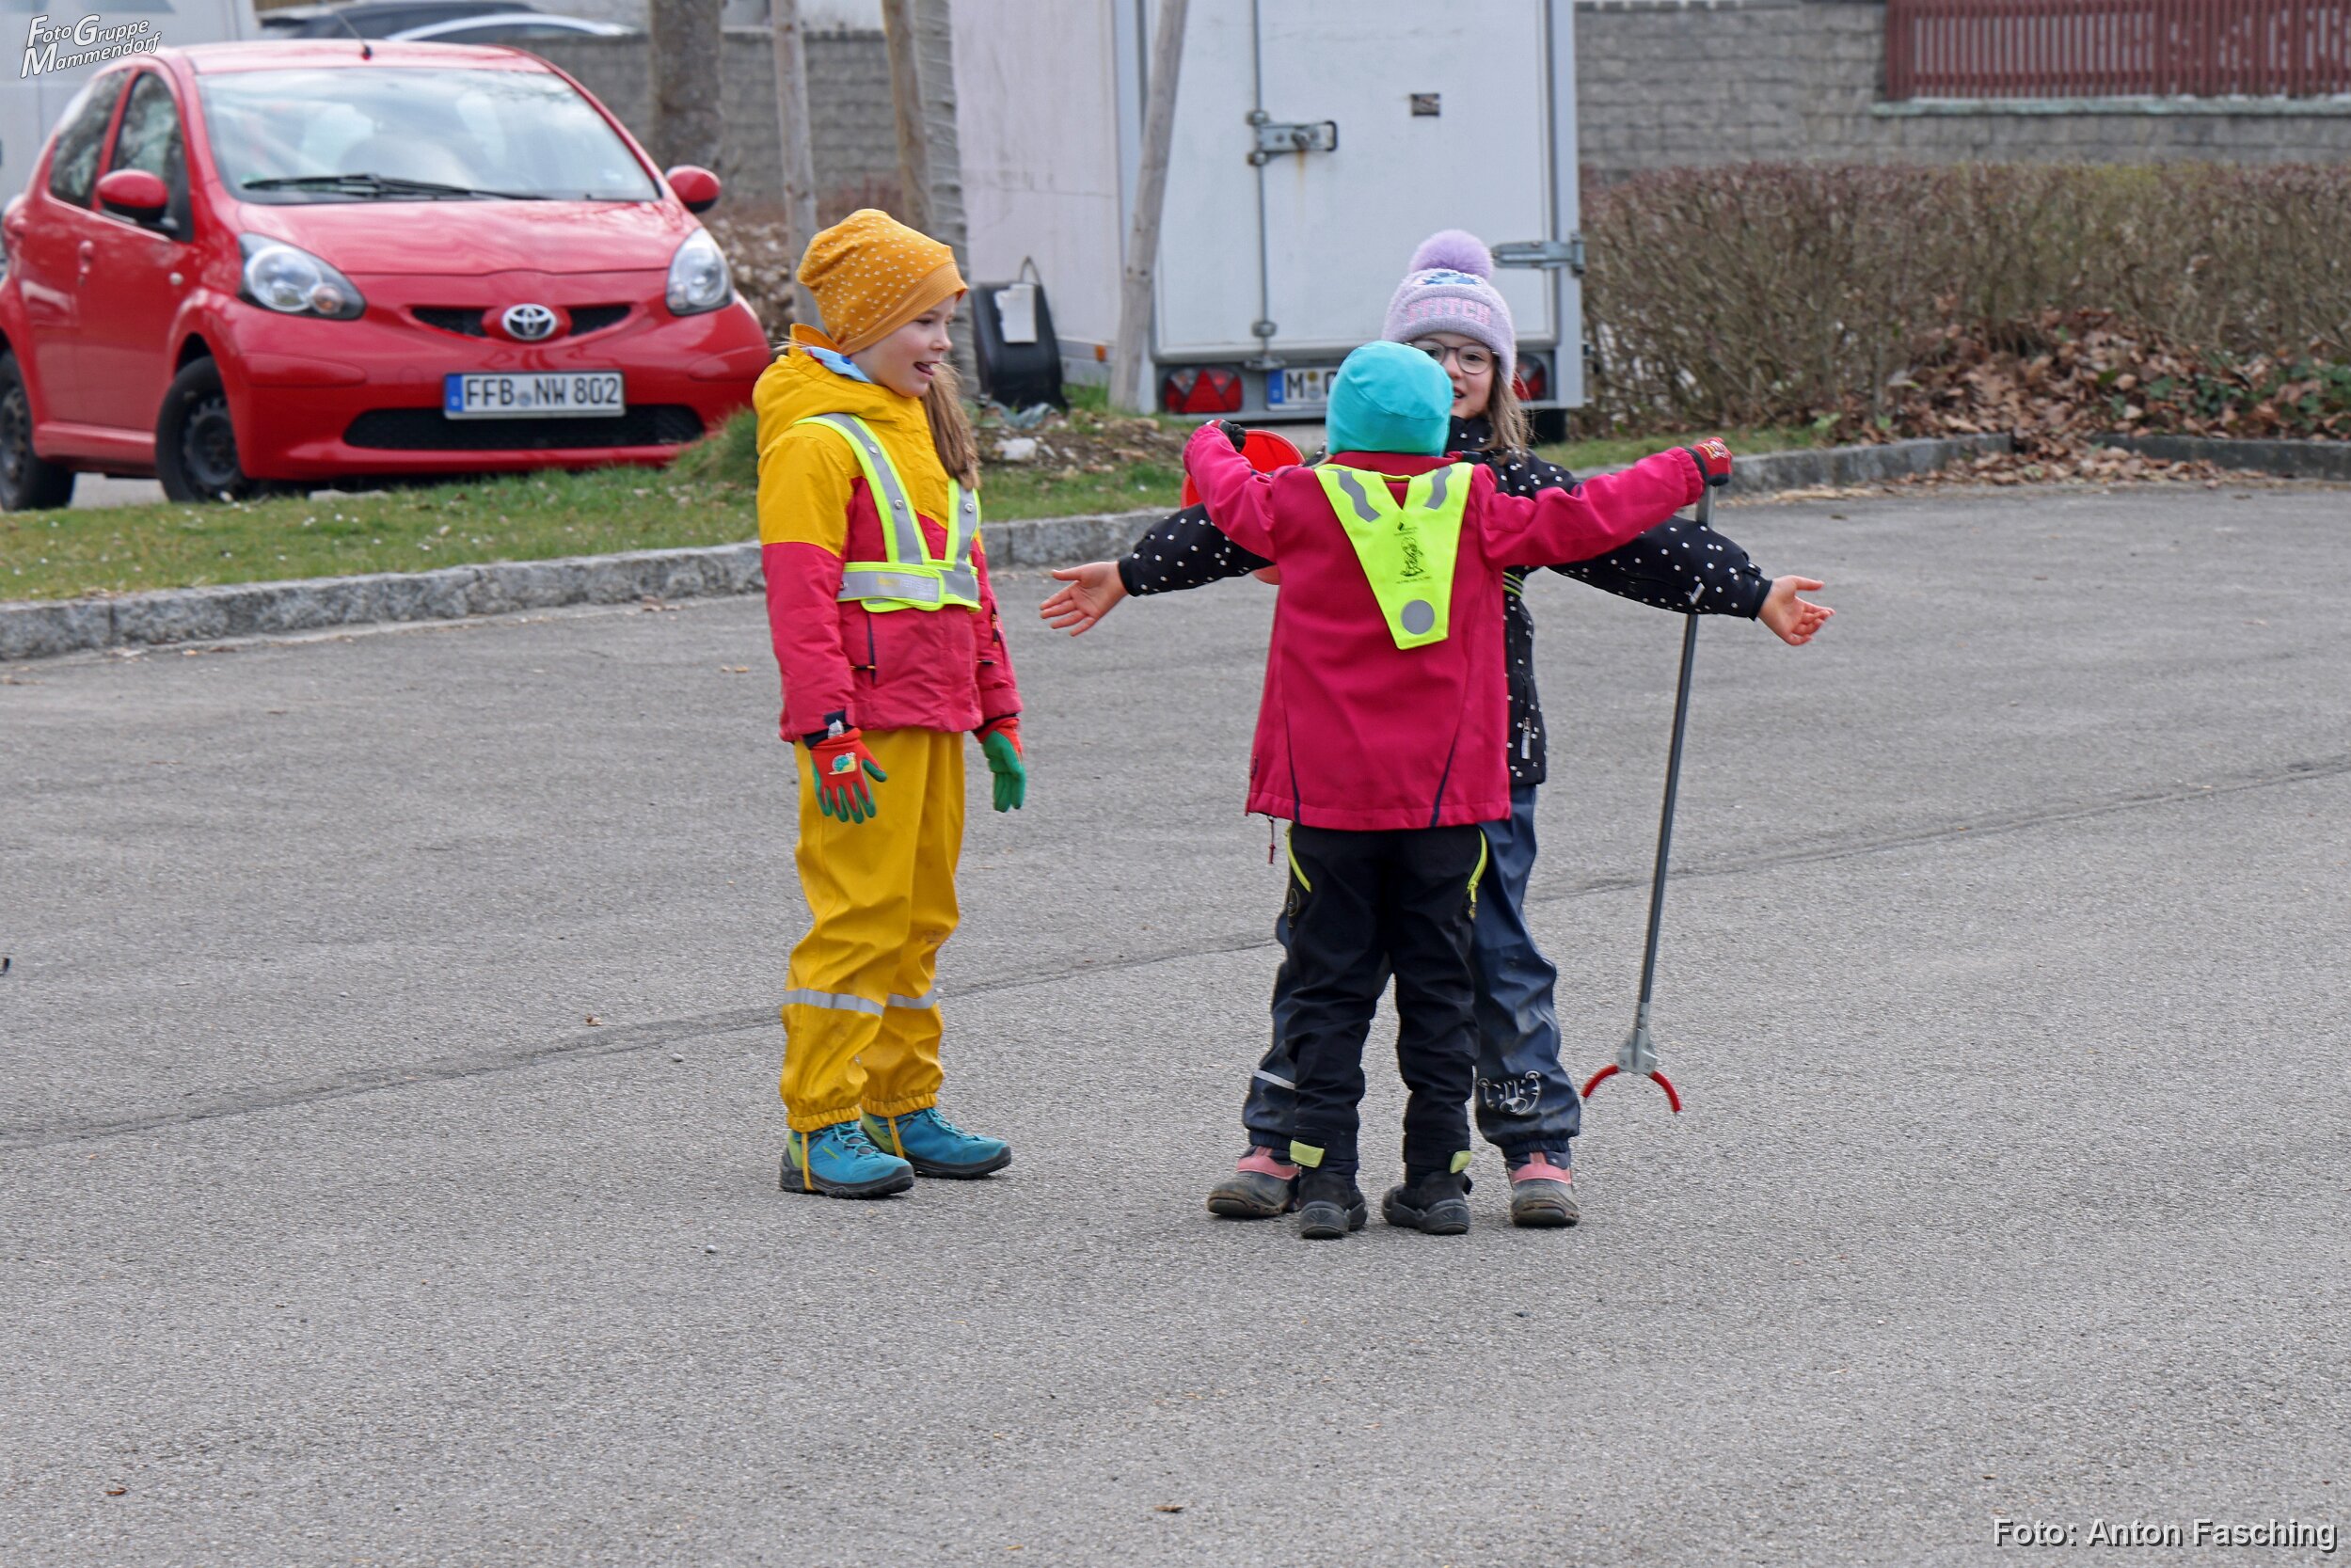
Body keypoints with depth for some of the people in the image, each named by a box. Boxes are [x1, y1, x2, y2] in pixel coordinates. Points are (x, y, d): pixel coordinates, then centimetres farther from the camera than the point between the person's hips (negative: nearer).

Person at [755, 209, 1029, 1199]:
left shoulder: (927, 426, 18)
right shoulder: (814, 439, -10)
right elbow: (801, 598, -15)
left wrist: (997, 716, 22)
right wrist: (830, 733, -21)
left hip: (935, 715, 9)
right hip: (867, 721, -9)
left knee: (922, 913, 12)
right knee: (860, 913, -8)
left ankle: (903, 1109, 20)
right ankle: (819, 1127, -4)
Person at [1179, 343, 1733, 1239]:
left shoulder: (1300, 505, -2)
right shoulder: (1476, 510, -1)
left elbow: (1231, 498, 18)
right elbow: (1582, 521, 6)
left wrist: (1210, 444, 41)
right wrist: (1688, 472, 21)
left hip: (1328, 794, -1)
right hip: (1446, 793, 1)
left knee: (1331, 984, 4)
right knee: (1438, 983, 8)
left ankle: (1326, 1177, -1)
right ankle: (1436, 1178, 8)